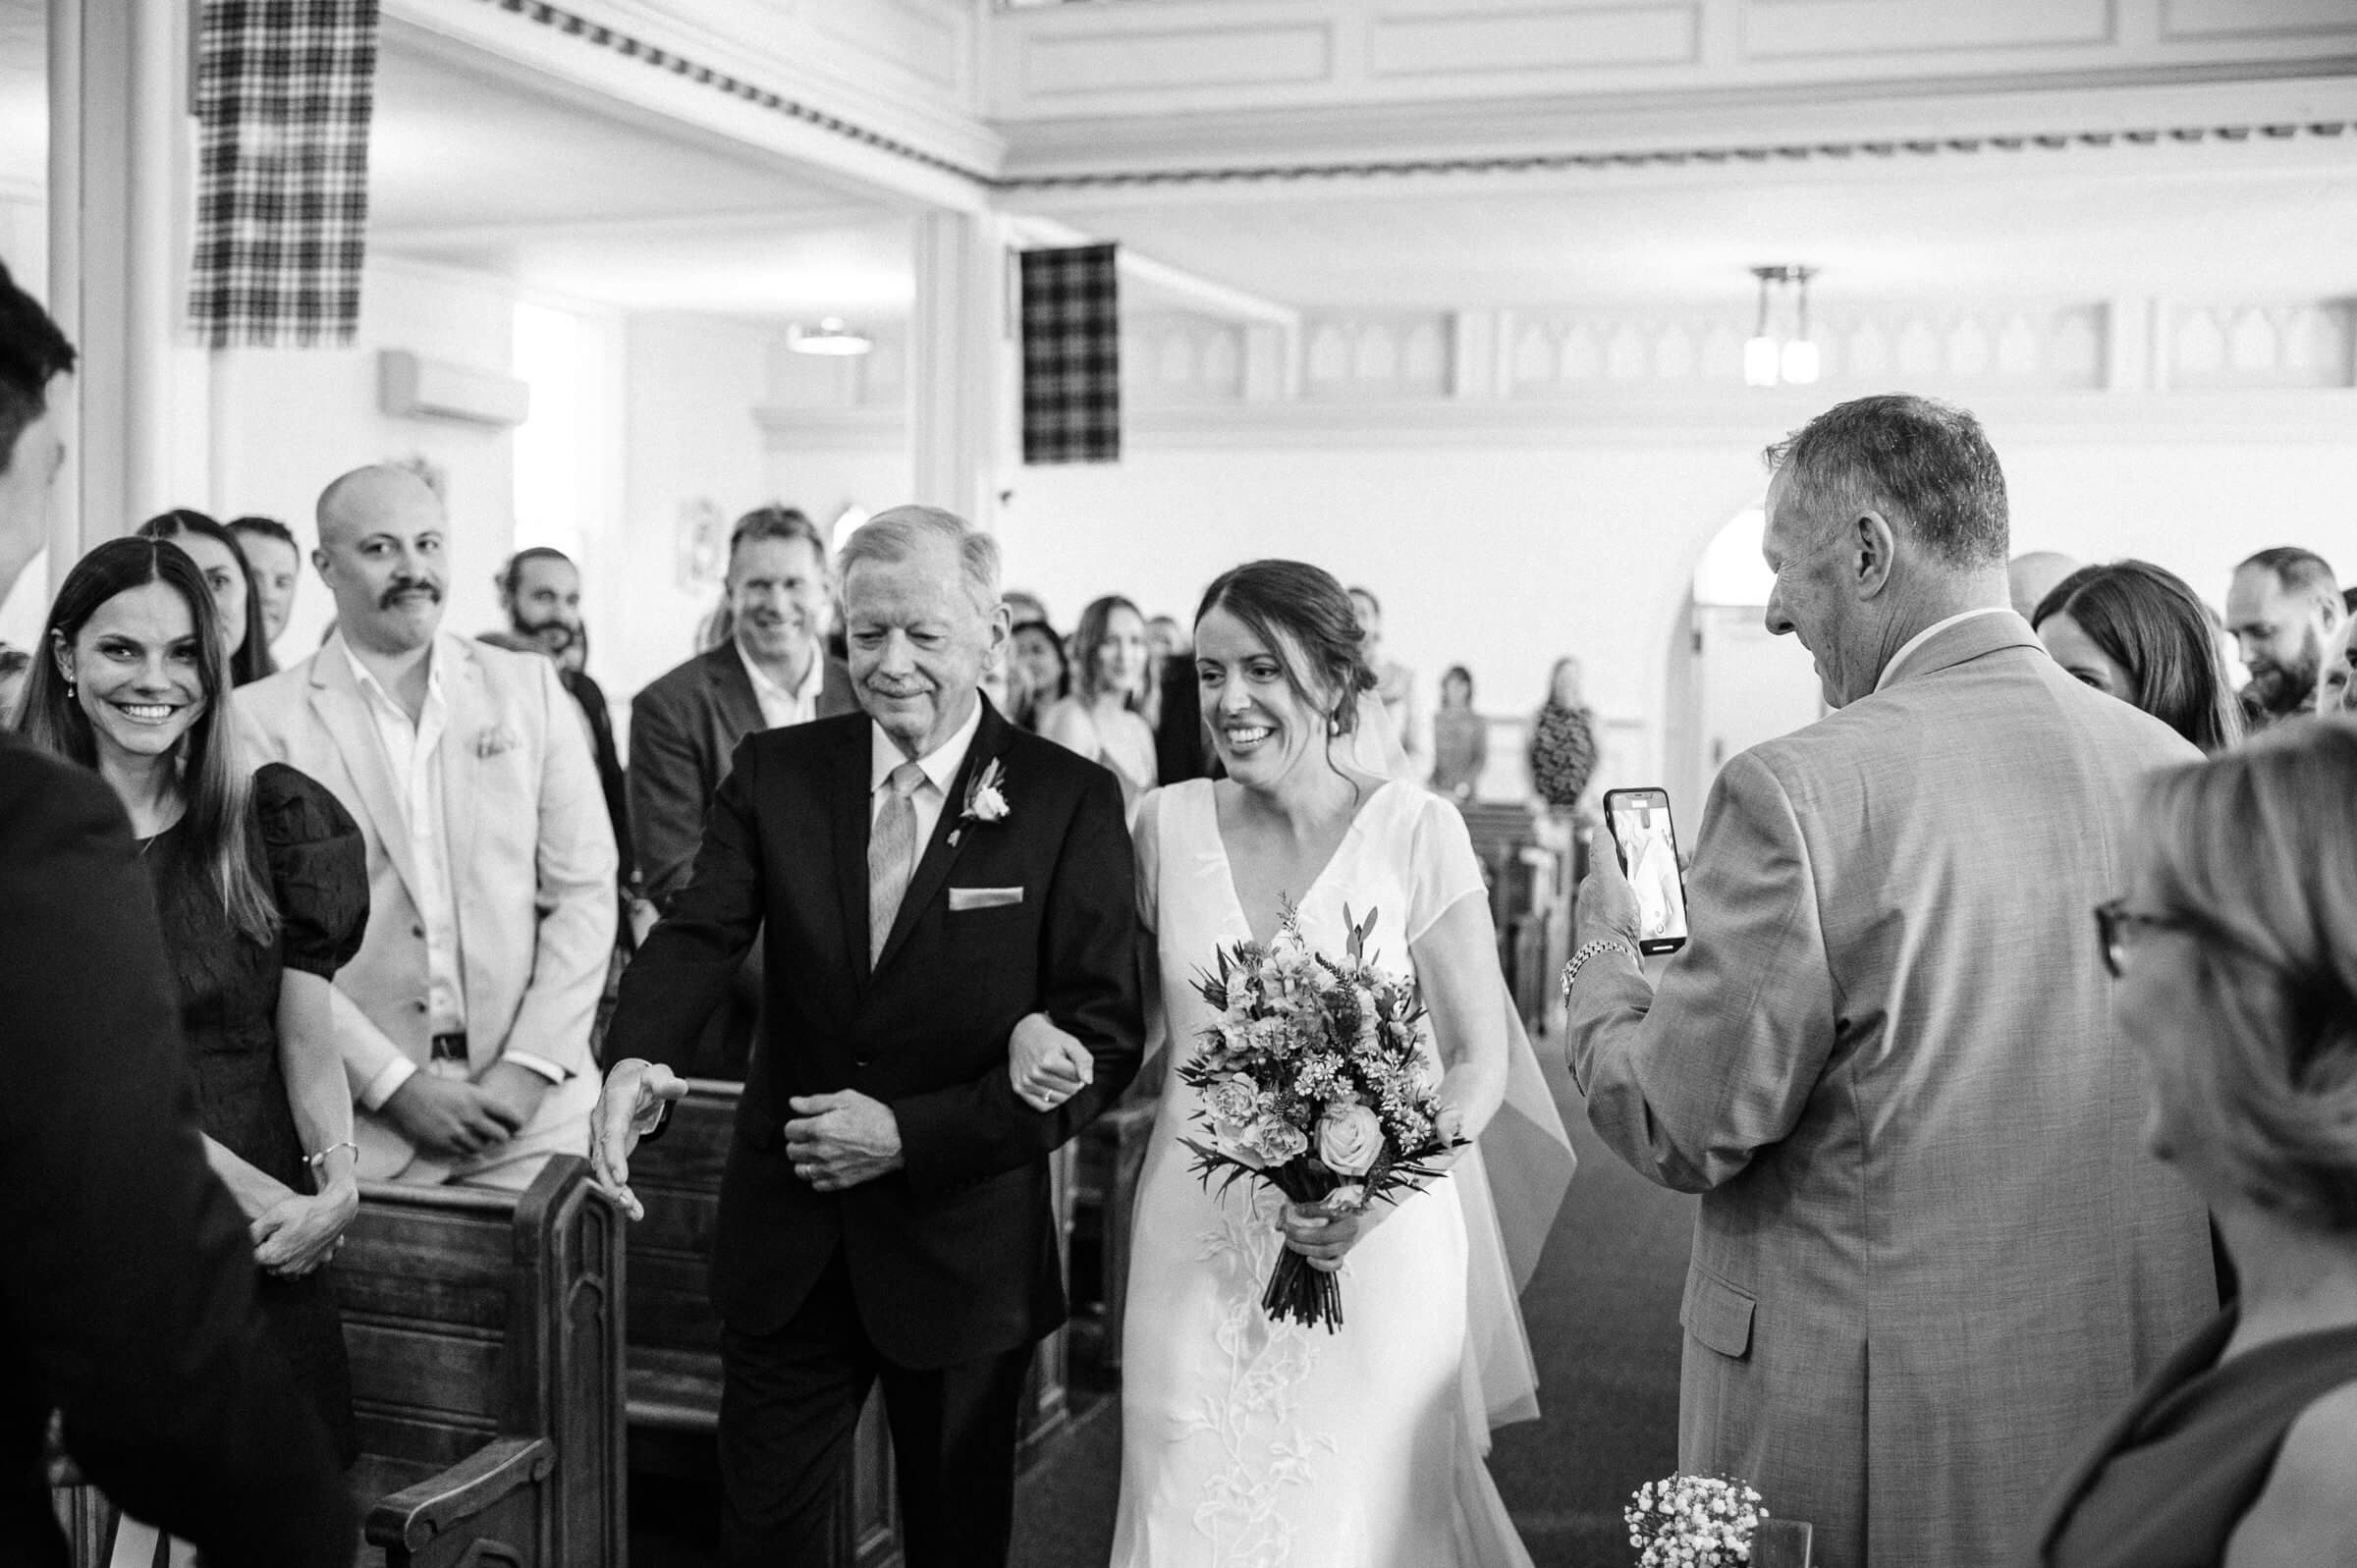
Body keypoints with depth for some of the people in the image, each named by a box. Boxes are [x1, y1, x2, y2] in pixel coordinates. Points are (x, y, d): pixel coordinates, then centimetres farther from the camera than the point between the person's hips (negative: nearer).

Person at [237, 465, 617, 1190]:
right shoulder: (263, 718, 0)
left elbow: (584, 890, 4)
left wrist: (530, 1066, -6)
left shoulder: (532, 687, 7)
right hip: (360, 1116, -1)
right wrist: (395, 1084, -10)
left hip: (532, 1106, 2)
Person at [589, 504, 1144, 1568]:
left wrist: (913, 1133, -20)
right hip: (787, 1242, 2)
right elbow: (699, 934, -12)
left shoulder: (1070, 803, -9)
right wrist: (636, 1058, -33)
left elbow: (1104, 1039, -12)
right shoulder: (774, 773, 0)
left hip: (964, 1245, -2)